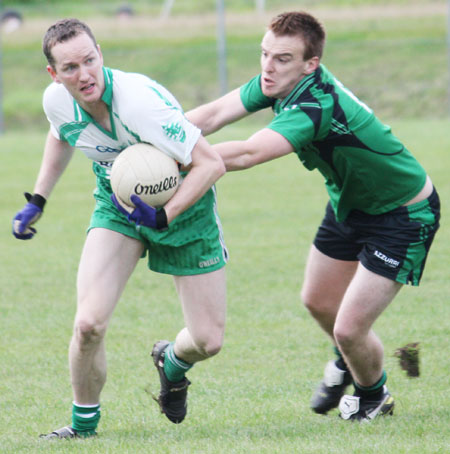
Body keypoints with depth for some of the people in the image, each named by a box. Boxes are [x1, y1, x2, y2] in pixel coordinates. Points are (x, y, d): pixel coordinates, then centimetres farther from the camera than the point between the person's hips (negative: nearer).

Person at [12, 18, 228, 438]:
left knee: (208, 341, -2)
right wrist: (36, 202, 9)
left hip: (182, 206, -3)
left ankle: (172, 363, 36)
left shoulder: (141, 100, -36)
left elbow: (211, 164, -31)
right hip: (117, 204, 3)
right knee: (88, 325, -17)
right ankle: (83, 424, 8)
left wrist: (165, 215, -39)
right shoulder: (57, 101, -17)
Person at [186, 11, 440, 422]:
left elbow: (245, 155, -47)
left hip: (403, 215, -9)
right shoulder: (281, 83, -13)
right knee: (318, 302, 22)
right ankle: (346, 362, 54)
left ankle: (373, 396, 23)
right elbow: (213, 114, -13)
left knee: (349, 329, -9)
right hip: (350, 202, 9)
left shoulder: (315, 107, -39)